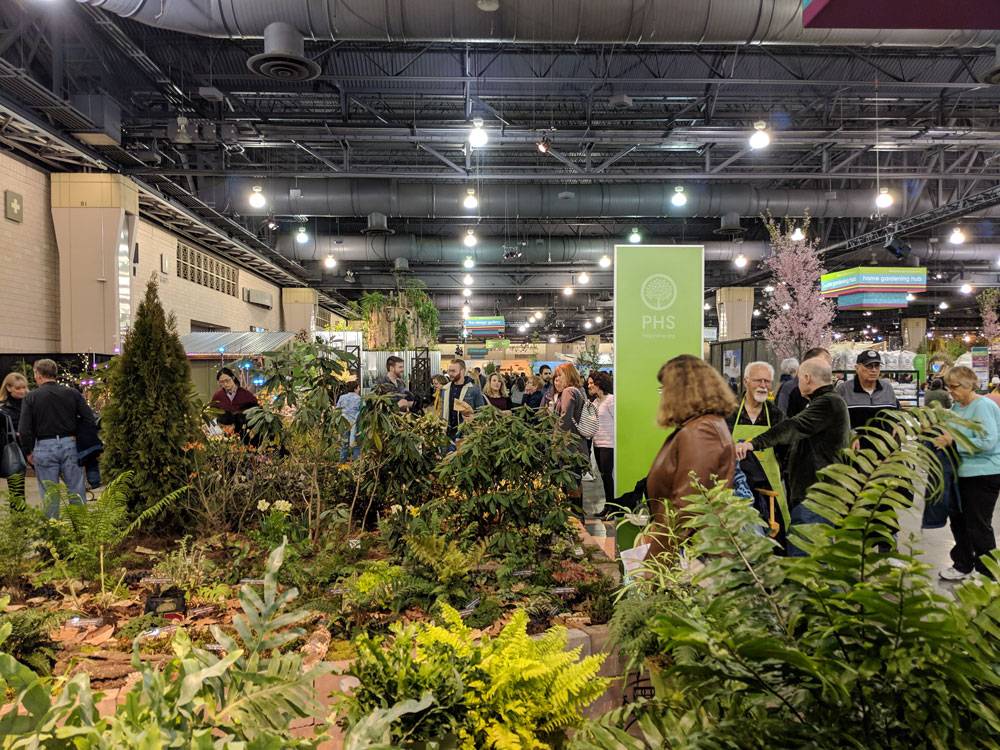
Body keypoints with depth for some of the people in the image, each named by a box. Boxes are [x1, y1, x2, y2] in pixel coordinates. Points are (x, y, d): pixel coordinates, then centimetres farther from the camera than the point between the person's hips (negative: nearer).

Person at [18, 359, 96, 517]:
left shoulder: (31, 397, -3)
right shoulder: (72, 393, 1)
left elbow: (25, 430, -7)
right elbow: (90, 420, -3)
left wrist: (28, 452, 6)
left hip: (44, 447, -1)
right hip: (70, 445, 1)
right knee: (77, 491, 7)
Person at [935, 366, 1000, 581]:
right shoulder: (957, 406, 7)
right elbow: (953, 433, 13)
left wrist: (953, 442, -25)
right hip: (963, 472, 8)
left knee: (978, 526, 2)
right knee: (958, 519, 17)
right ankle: (963, 565, 32)